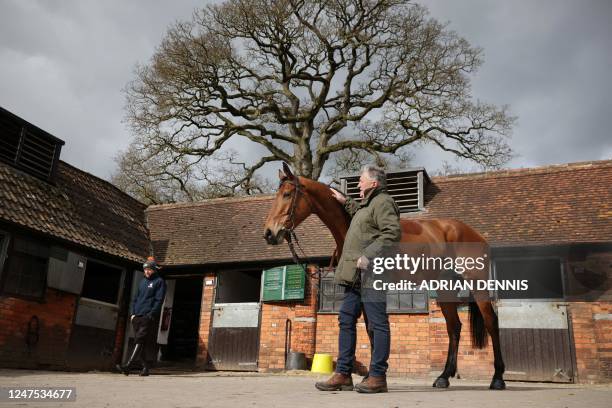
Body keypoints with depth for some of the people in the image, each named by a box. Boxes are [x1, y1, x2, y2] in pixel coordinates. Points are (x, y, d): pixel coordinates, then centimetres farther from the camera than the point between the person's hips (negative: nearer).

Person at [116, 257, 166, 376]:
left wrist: (151, 315, -16)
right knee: (140, 343, 7)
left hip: (148, 317, -7)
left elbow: (159, 300, -7)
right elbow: (135, 298, 23)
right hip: (137, 317, 7)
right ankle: (145, 367, 15)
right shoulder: (142, 282, 22)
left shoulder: (159, 282, 1)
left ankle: (128, 366, -23)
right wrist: (133, 313, 10)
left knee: (140, 341, -15)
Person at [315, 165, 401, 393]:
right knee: (346, 320, 9)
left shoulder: (382, 203, -8)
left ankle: (377, 376, 1)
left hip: (371, 272, -11)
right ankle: (343, 374, 15)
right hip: (355, 274, 11)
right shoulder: (367, 205, 24)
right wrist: (345, 202, 42)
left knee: (377, 323, -5)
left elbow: (393, 233, -20)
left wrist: (368, 256, -26)